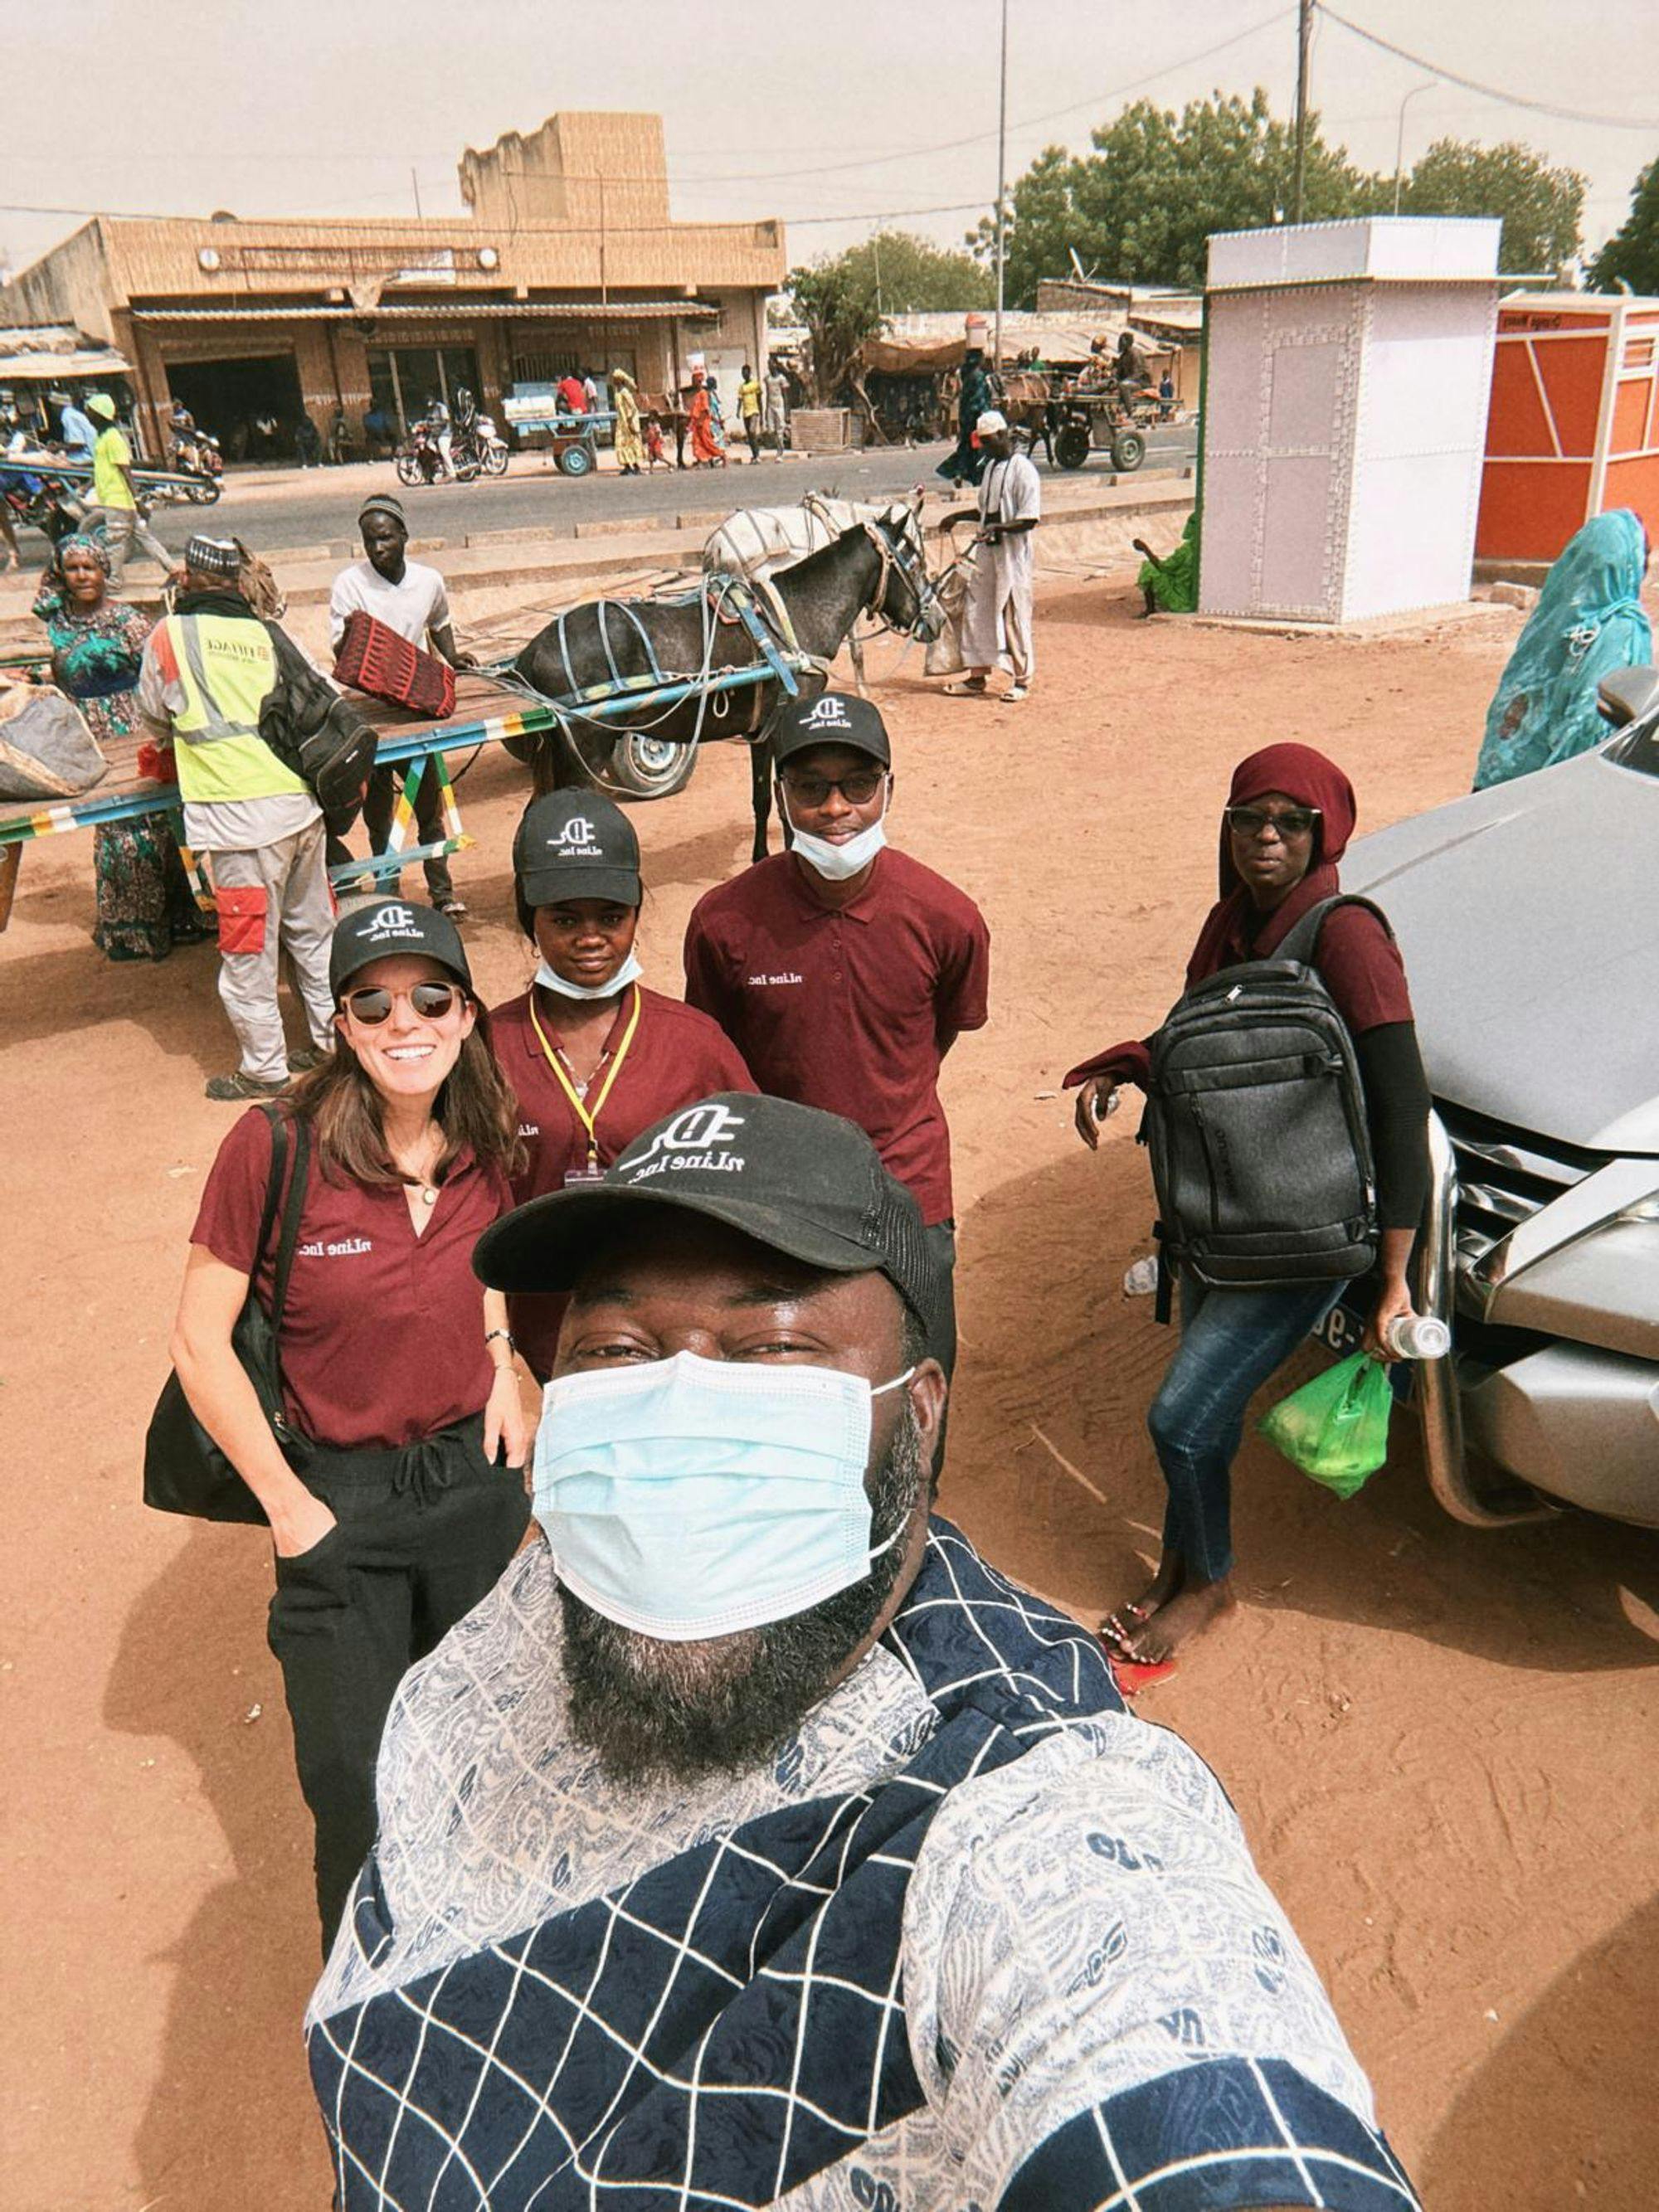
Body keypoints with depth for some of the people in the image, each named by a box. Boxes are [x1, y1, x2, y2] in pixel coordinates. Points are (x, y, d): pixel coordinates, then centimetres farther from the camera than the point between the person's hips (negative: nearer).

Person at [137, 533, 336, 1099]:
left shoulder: (169, 634, 2)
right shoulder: (264, 633, 14)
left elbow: (155, 716, 13)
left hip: (241, 815, -5)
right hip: (300, 800, 5)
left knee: (248, 948, 3)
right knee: (311, 930, 17)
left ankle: (265, 1068, 10)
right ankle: (331, 1038, 27)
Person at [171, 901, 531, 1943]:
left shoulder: (481, 1147, -6)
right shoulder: (273, 1146, -19)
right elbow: (201, 1339, -13)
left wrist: (501, 1366, -1)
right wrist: (287, 1505, -11)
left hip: (474, 1473, 4)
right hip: (340, 1497, -3)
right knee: (359, 1795, 7)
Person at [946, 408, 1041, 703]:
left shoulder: (1023, 469, -12)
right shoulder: (991, 467, 13)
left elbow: (1031, 519, -18)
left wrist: (999, 528, -30)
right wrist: (960, 516, 16)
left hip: (1014, 555, -8)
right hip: (988, 553, 8)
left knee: (1015, 617, -2)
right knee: (976, 613, 8)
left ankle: (1023, 681, 8)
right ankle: (977, 676, 17)